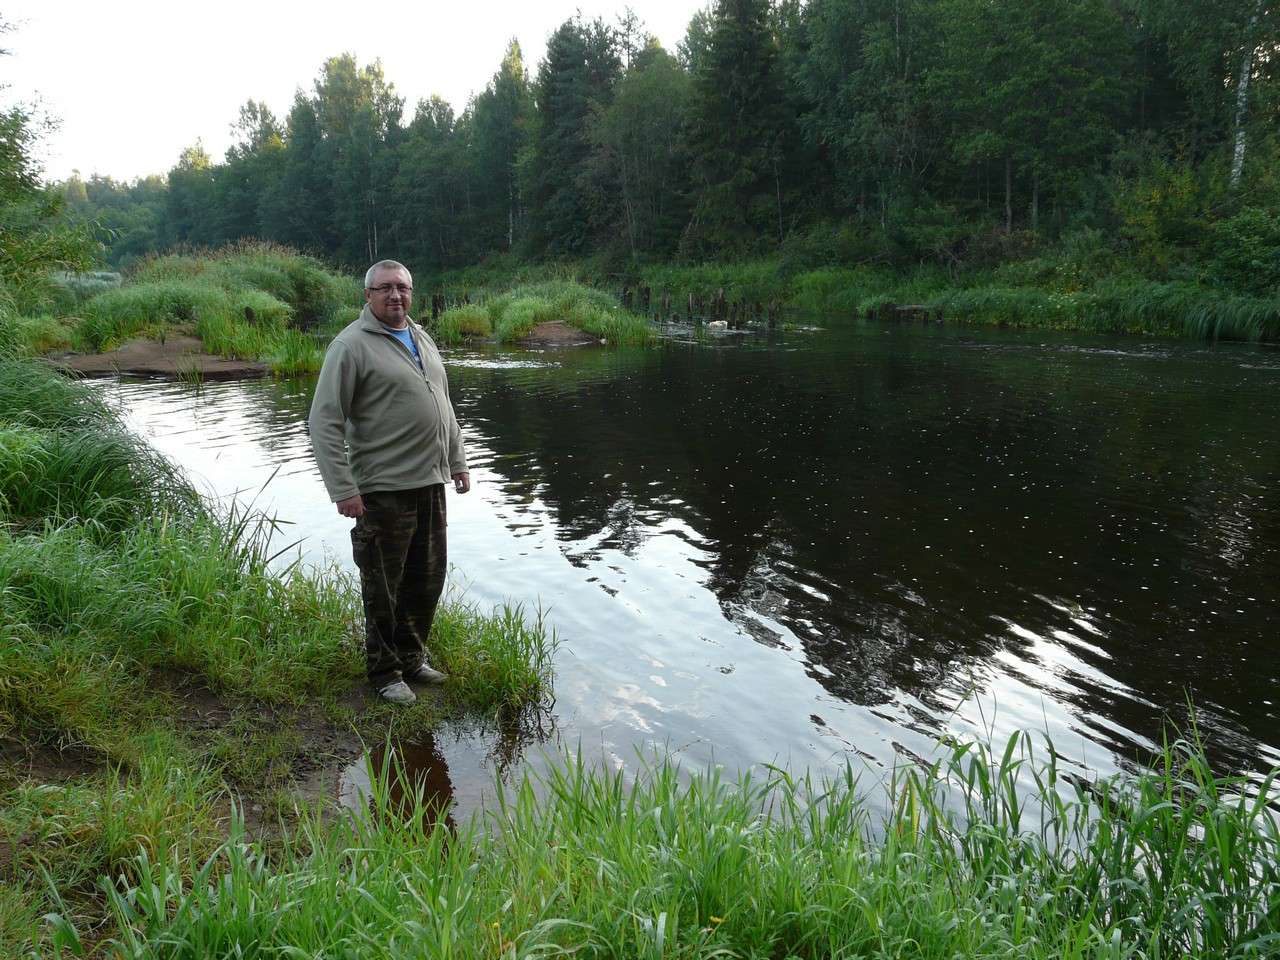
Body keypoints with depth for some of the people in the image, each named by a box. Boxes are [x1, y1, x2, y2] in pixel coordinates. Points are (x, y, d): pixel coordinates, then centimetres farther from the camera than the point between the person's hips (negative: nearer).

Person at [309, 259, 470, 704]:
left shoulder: (421, 338, 15)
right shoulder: (351, 346, -9)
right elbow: (324, 421, -13)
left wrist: (457, 460, 19)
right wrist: (342, 489, -18)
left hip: (430, 483, 7)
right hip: (384, 489, -7)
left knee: (427, 581, 16)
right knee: (384, 588, 5)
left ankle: (411, 657, 33)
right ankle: (386, 673, 20)